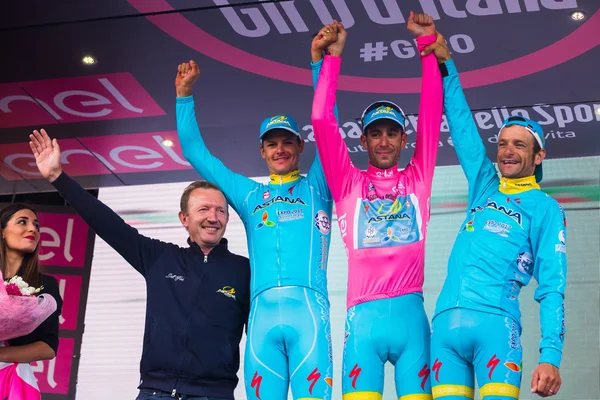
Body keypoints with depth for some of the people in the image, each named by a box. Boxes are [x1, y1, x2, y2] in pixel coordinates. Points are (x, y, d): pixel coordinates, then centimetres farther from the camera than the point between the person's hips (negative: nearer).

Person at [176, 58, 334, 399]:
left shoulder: (316, 187, 19)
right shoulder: (249, 195, 27)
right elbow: (196, 151, 30)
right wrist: (184, 95, 27)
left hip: (308, 308, -3)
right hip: (262, 313, 3)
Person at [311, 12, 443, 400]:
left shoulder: (417, 179, 15)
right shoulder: (349, 183, 13)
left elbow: (432, 115, 12)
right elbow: (322, 120, 7)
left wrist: (428, 43, 11)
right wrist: (332, 56, 8)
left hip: (410, 312, 1)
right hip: (363, 316, -1)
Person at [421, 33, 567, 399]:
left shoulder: (545, 208, 8)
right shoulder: (484, 186, 21)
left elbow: (552, 288, 1)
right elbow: (463, 126, 25)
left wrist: (551, 355, -10)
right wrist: (447, 65, 20)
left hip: (495, 322, -4)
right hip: (446, 323, 4)